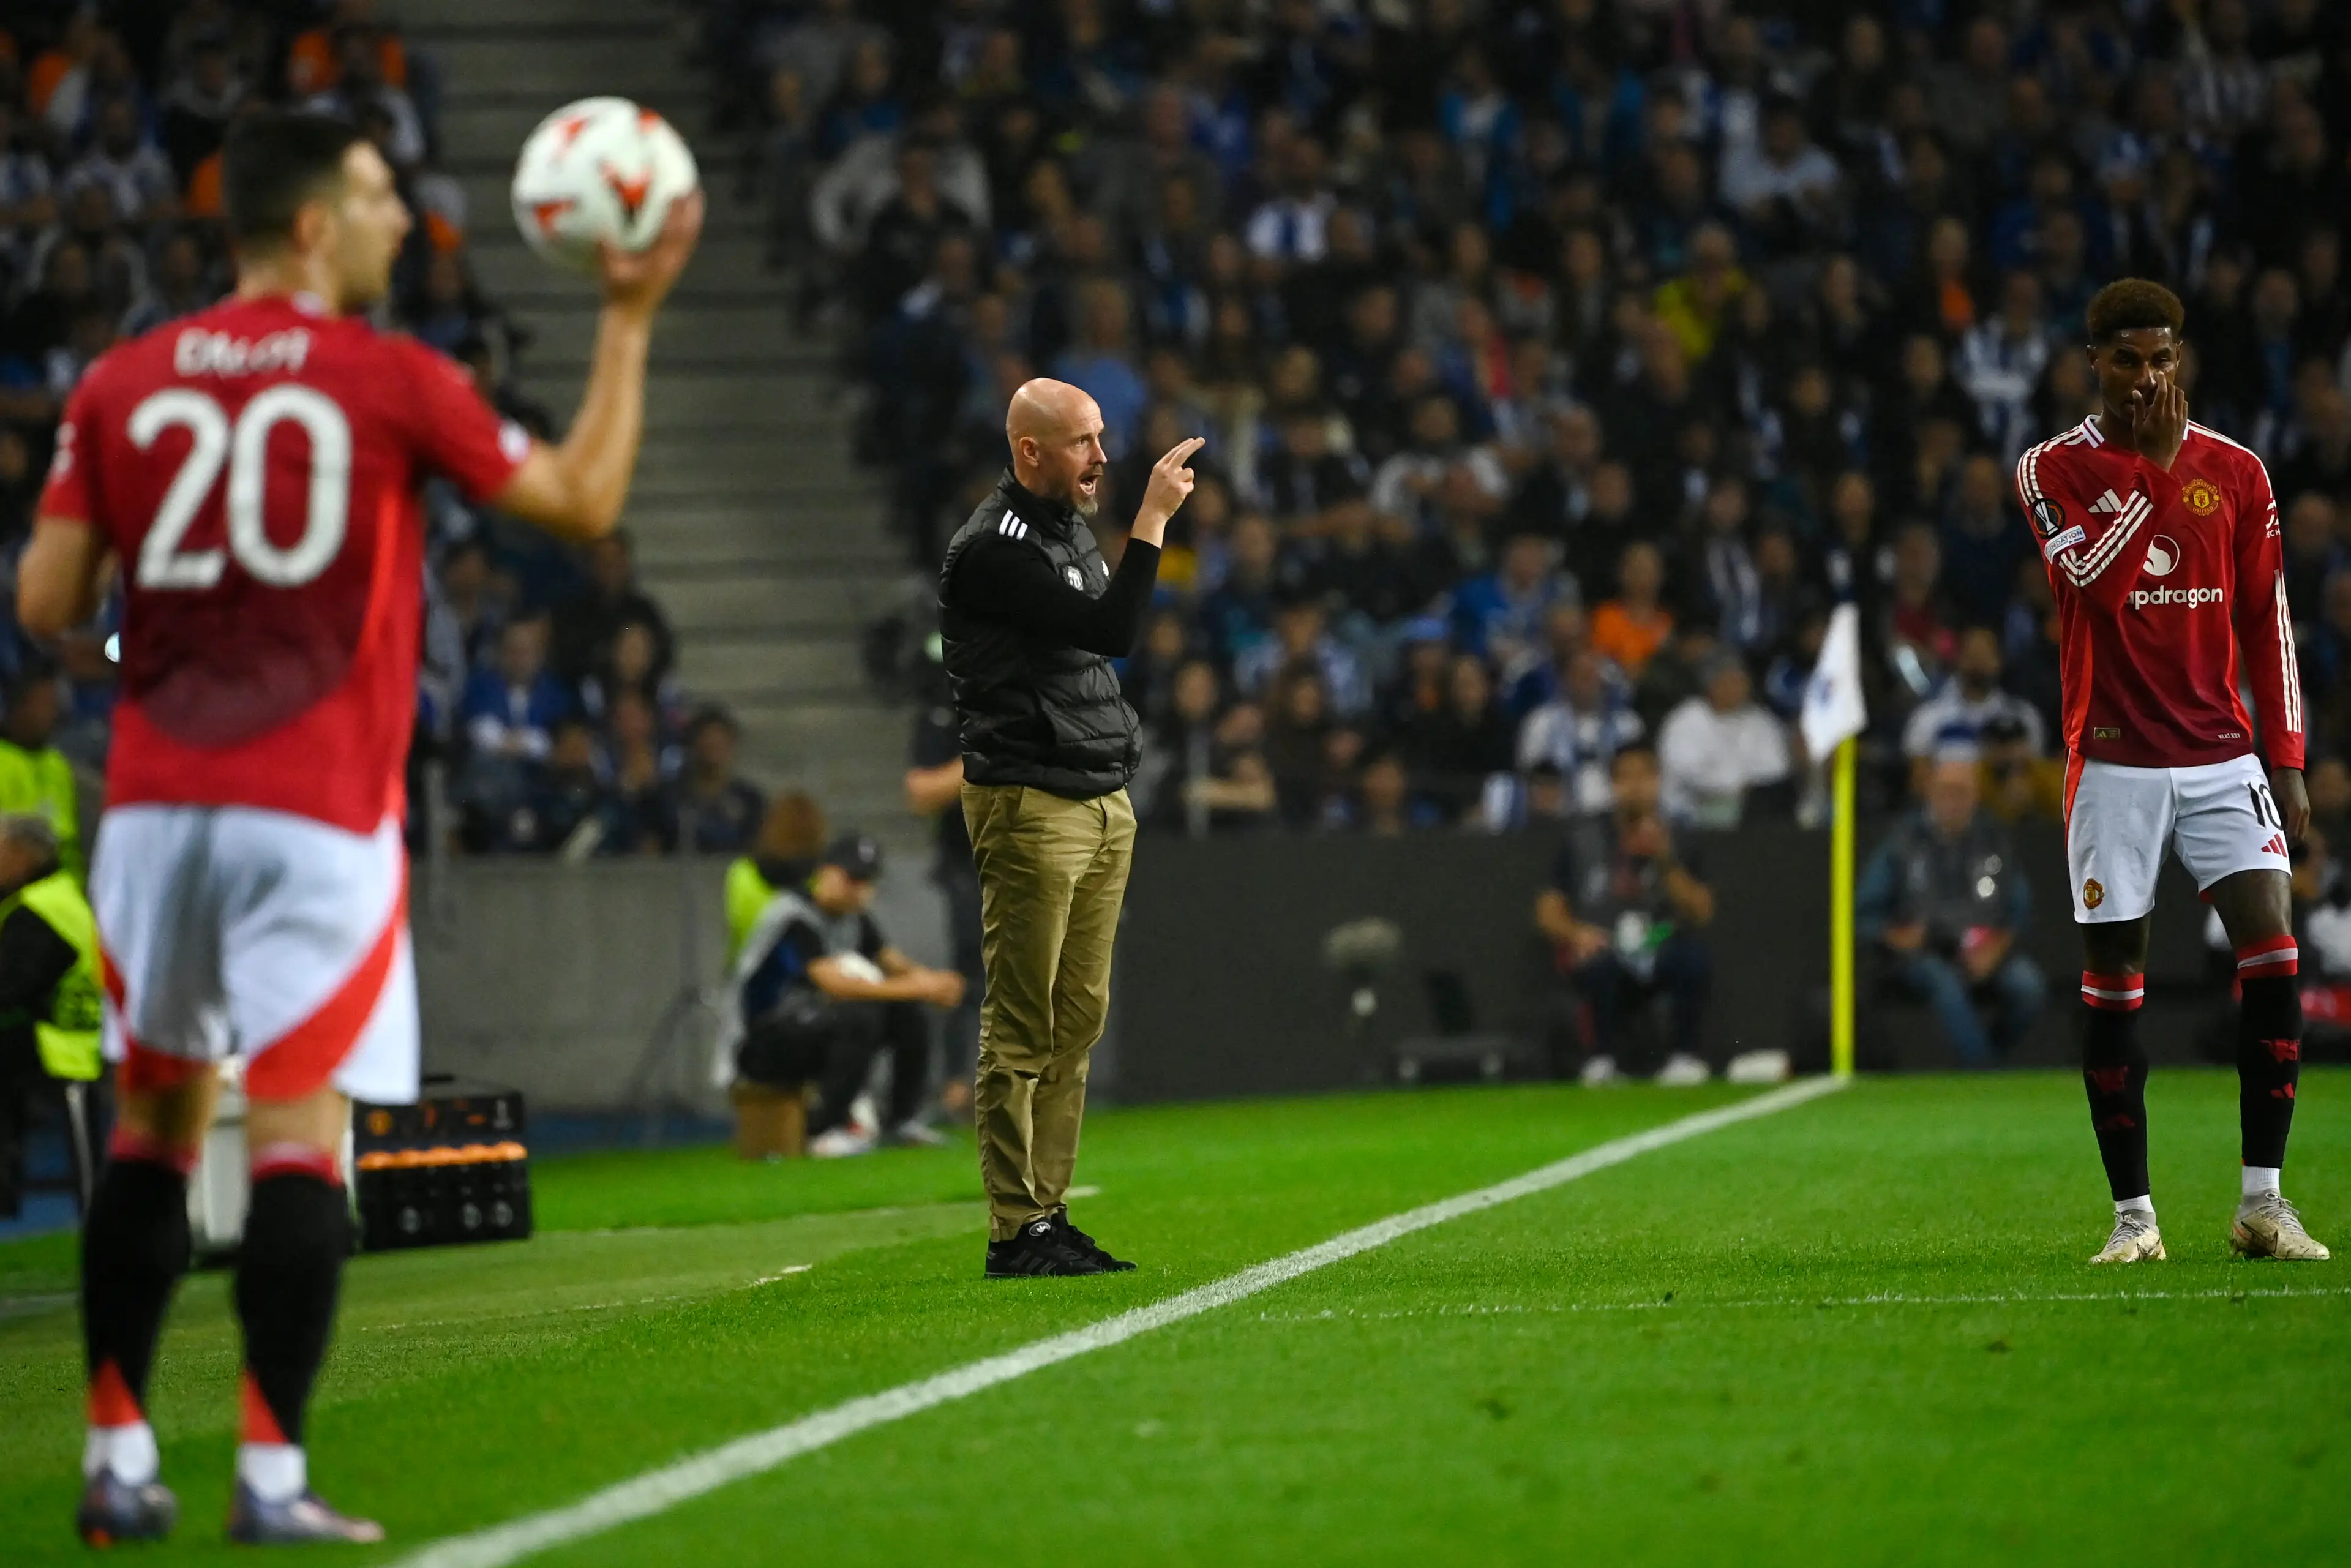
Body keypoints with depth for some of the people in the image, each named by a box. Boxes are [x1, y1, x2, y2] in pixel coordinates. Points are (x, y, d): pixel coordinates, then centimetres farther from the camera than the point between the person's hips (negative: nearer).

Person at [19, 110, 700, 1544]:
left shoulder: (122, 387, 6)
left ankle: (118, 1465, 13)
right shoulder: (391, 380, -3)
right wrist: (632, 317, 12)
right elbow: (584, 502, 5)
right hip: (319, 809, -4)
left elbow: (47, 603, 5)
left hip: (156, 804, 4)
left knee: (154, 1125, 13)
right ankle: (271, 1477, -8)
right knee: (301, 1132, -4)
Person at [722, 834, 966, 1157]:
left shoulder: (851, 915, 7)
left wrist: (933, 982, -20)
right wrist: (915, 988, -33)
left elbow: (895, 963, 4)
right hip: (759, 1048, -9)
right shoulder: (796, 916, -21)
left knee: (906, 1012, -3)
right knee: (858, 1017, -32)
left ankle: (904, 1120, 4)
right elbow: (834, 984, -32)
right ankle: (825, 1131, -24)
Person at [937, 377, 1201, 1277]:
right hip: (1030, 805, -9)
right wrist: (1154, 517, -20)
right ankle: (1015, 1232, -6)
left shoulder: (1073, 527, 16)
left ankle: (1048, 1215, 11)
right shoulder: (991, 549, -14)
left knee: (1079, 1018, 8)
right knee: (1022, 1029, -7)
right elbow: (1110, 631, -21)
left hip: (1103, 800, 9)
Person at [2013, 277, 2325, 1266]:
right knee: (2111, 989, -1)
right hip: (2113, 764, -2)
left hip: (2222, 756, 2)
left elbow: (2266, 622, 10)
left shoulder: (2235, 472, 7)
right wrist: (2154, 462, -15)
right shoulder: (2054, 468, 0)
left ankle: (2262, 1202, -4)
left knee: (2273, 953, -11)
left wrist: (2287, 762, 6)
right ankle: (2133, 1213, 8)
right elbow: (2093, 577, -18)